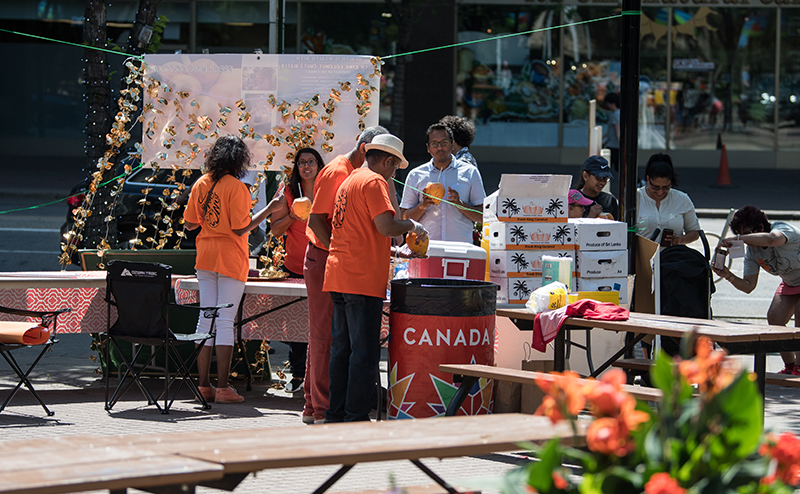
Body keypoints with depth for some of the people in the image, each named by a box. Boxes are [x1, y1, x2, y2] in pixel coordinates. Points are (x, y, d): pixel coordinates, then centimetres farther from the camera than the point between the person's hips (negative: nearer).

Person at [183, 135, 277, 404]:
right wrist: (267, 210, -10)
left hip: (205, 258, 6)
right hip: (230, 260, -6)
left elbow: (190, 223, 11)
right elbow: (240, 229, -16)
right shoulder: (236, 188, -13)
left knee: (206, 319, 9)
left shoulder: (200, 184, 6)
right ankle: (222, 387, -4)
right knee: (225, 321, -4)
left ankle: (204, 385, 9)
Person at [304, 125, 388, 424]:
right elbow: (316, 221, -19)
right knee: (326, 335, -7)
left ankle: (313, 407, 16)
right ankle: (321, 409, -4)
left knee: (322, 335, 11)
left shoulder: (356, 174, 15)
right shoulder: (337, 172, -14)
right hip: (324, 261, -10)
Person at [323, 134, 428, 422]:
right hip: (362, 279, -9)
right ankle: (356, 418, -6)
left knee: (342, 349, 12)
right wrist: (412, 225, 0)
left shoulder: (350, 180, 21)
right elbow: (387, 227, -18)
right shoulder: (375, 182, -8)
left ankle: (336, 415, 14)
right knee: (365, 353, -6)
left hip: (338, 276, 9)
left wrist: (393, 252, 29)